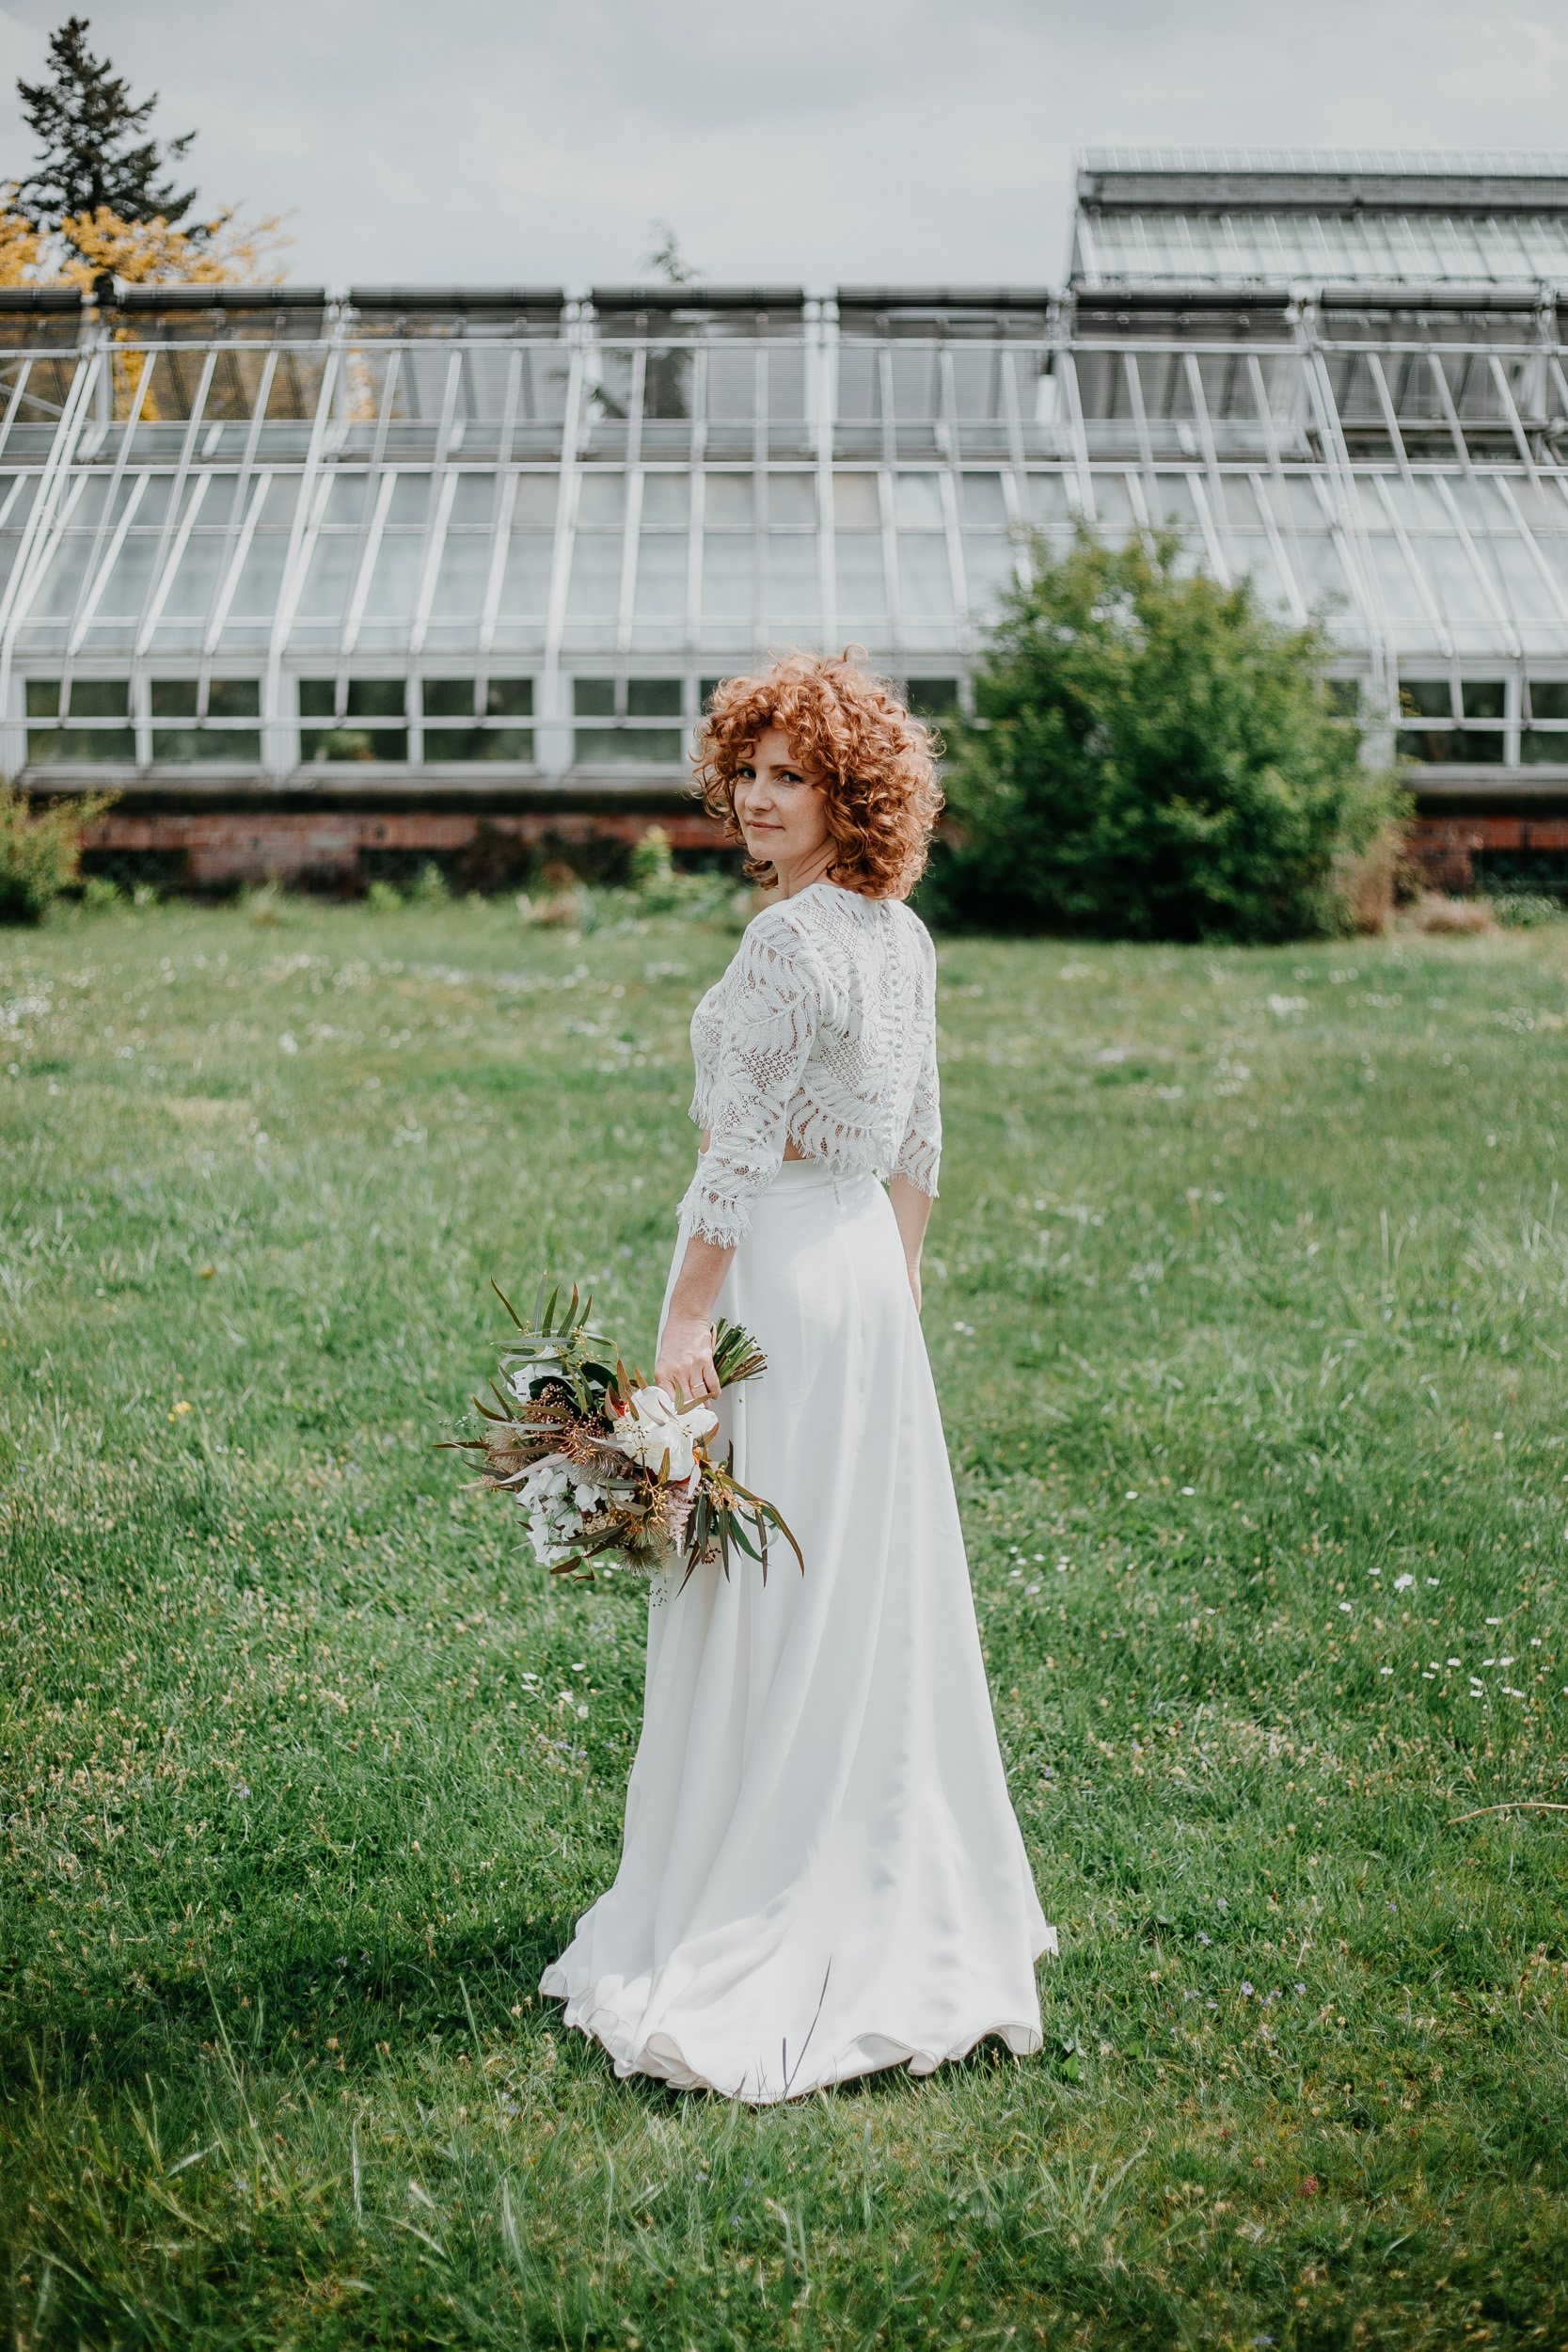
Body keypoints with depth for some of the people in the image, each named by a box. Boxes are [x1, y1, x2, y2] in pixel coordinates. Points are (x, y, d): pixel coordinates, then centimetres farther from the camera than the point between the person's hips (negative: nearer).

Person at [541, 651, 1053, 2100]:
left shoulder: (788, 945, -18)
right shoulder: (903, 934, 8)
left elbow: (739, 1154, -20)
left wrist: (685, 1322, -17)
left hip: (776, 1270, -9)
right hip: (868, 1262, 9)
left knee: (760, 1602, 0)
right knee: (879, 1587, 15)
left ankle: (750, 1926, 9)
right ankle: (902, 1898, 26)